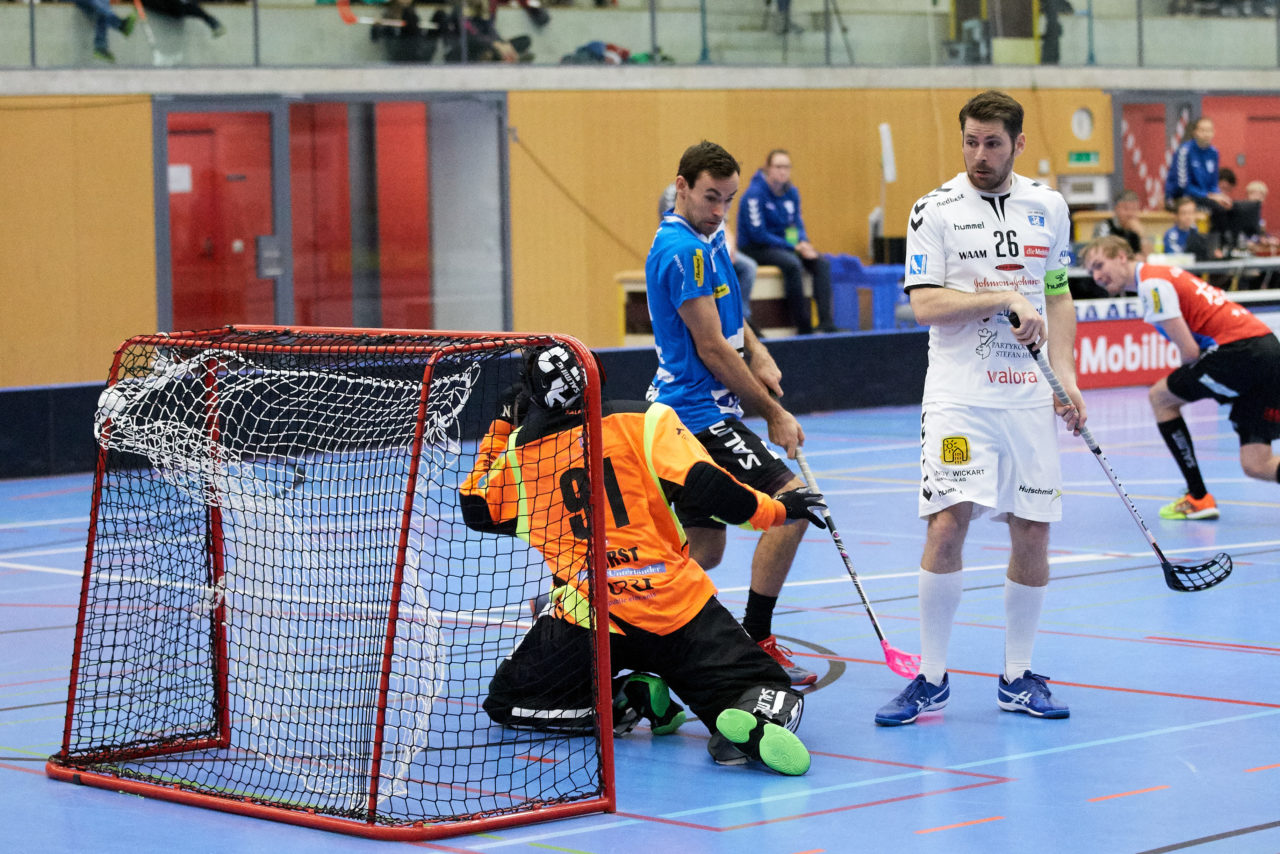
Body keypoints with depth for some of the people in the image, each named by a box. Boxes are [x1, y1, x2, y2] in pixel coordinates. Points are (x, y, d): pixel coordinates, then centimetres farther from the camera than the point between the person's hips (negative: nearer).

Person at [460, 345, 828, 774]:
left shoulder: (519, 449, 7)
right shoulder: (646, 419, 2)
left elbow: (476, 510, 23)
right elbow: (705, 488, -7)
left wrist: (500, 428, 30)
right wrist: (779, 508, 8)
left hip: (586, 620, 0)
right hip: (680, 605, 0)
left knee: (505, 702, 20)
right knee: (772, 693, 9)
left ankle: (621, 703, -3)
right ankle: (756, 719, -29)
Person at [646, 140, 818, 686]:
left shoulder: (709, 237, 13)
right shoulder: (682, 249, -17)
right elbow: (710, 347, -17)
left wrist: (756, 353, 4)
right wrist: (774, 413, -11)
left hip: (702, 414, 10)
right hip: (698, 412, -10)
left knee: (704, 550, 12)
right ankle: (755, 643, -14)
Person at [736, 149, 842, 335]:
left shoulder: (791, 192, 6)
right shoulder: (755, 193, -16)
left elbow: (797, 224, 12)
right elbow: (757, 234, -18)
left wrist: (803, 242, -12)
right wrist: (793, 247, -18)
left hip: (782, 246, 7)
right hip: (754, 248, -7)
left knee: (822, 262, -15)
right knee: (792, 263, -34)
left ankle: (825, 323, -23)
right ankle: (804, 328, -30)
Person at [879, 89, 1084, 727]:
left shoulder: (1049, 207, 9)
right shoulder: (935, 210, -3)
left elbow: (1058, 297, 16)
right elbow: (924, 303, -10)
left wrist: (1066, 375, 6)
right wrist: (1003, 297, -18)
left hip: (1028, 396, 4)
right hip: (958, 394, -4)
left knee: (1032, 533, 3)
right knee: (946, 526, -14)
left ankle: (1016, 678, 17)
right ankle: (932, 679, -1)